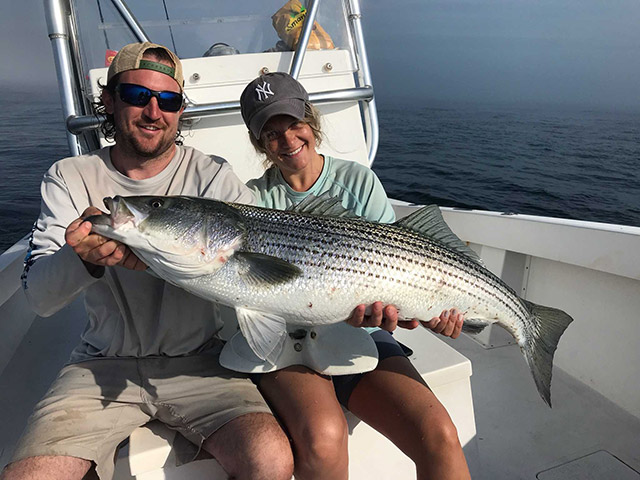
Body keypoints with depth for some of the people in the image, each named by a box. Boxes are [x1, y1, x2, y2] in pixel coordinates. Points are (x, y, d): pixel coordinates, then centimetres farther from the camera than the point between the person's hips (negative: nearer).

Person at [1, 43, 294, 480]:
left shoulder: (211, 176, -3)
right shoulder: (69, 178, 2)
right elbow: (39, 297, -7)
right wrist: (85, 258, -31)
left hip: (198, 361, -1)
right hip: (104, 363, 2)